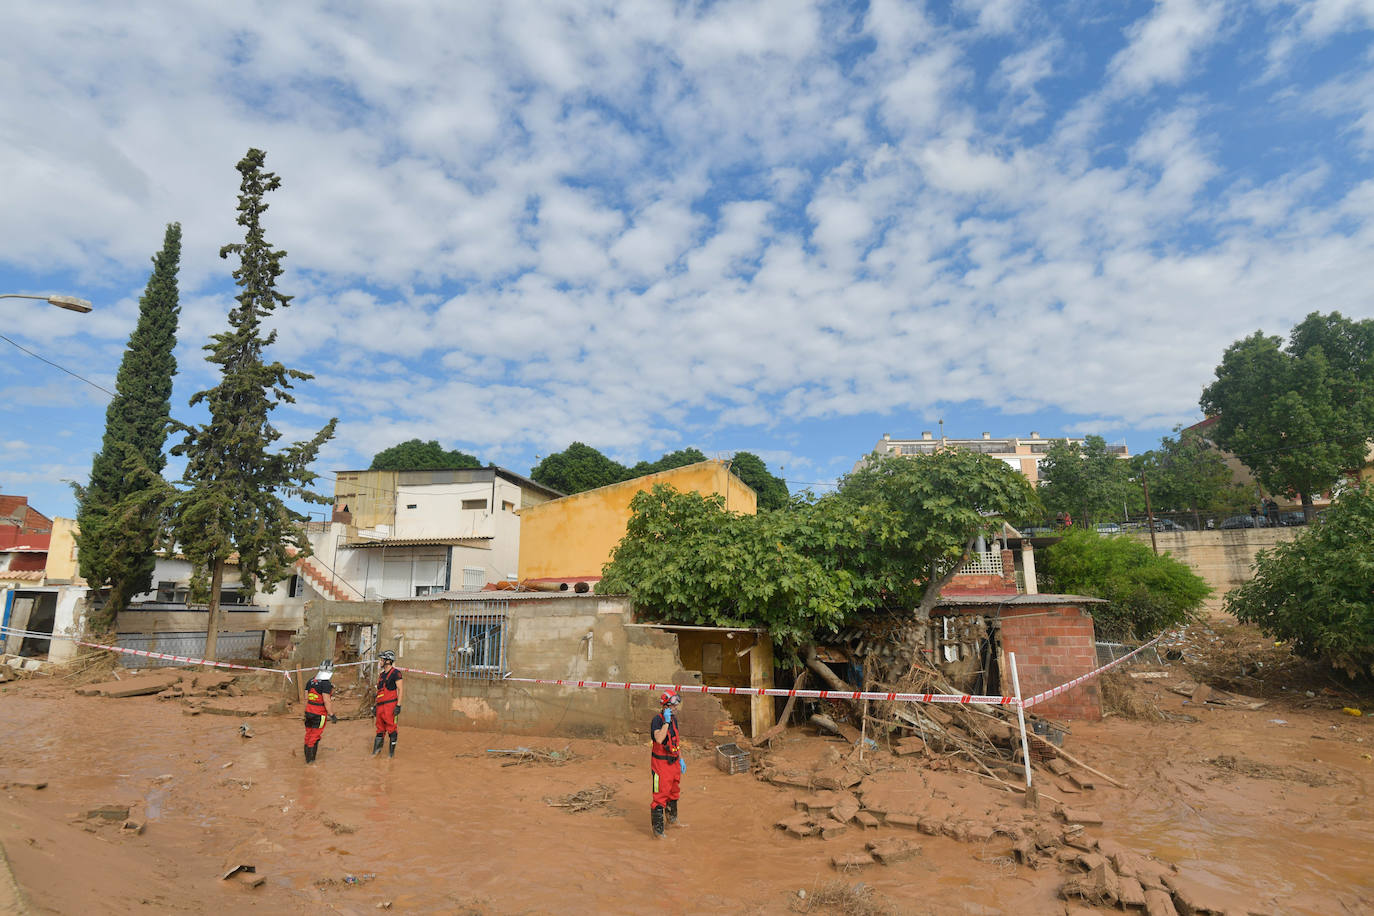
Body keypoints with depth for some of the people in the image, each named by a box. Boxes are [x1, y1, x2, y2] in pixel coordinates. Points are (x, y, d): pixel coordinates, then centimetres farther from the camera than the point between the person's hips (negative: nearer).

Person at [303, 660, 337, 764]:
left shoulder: (310, 681, 4)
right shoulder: (326, 684, -20)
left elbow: (306, 698, 12)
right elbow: (326, 701, -21)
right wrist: (332, 715, -13)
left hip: (309, 712, 7)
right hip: (320, 714, -7)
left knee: (308, 733, 18)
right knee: (315, 736, 4)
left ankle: (307, 756, 30)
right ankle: (310, 759, 11)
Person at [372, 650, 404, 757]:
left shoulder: (395, 673, -7)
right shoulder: (381, 675, 18)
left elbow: (400, 689, -11)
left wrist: (398, 705, -16)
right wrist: (375, 706, 21)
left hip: (390, 704, -8)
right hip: (380, 706, 8)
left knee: (391, 728, -4)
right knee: (380, 728, 13)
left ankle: (392, 751, 4)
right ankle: (377, 749, 21)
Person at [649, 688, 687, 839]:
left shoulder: (674, 719, 6)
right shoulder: (657, 720, -19)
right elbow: (659, 739, -37)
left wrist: (681, 759, 17)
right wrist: (666, 721, -34)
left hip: (674, 762, 8)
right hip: (661, 764, -8)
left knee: (673, 793, 23)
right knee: (660, 796, -4)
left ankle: (672, 819, 43)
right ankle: (657, 830, 6)